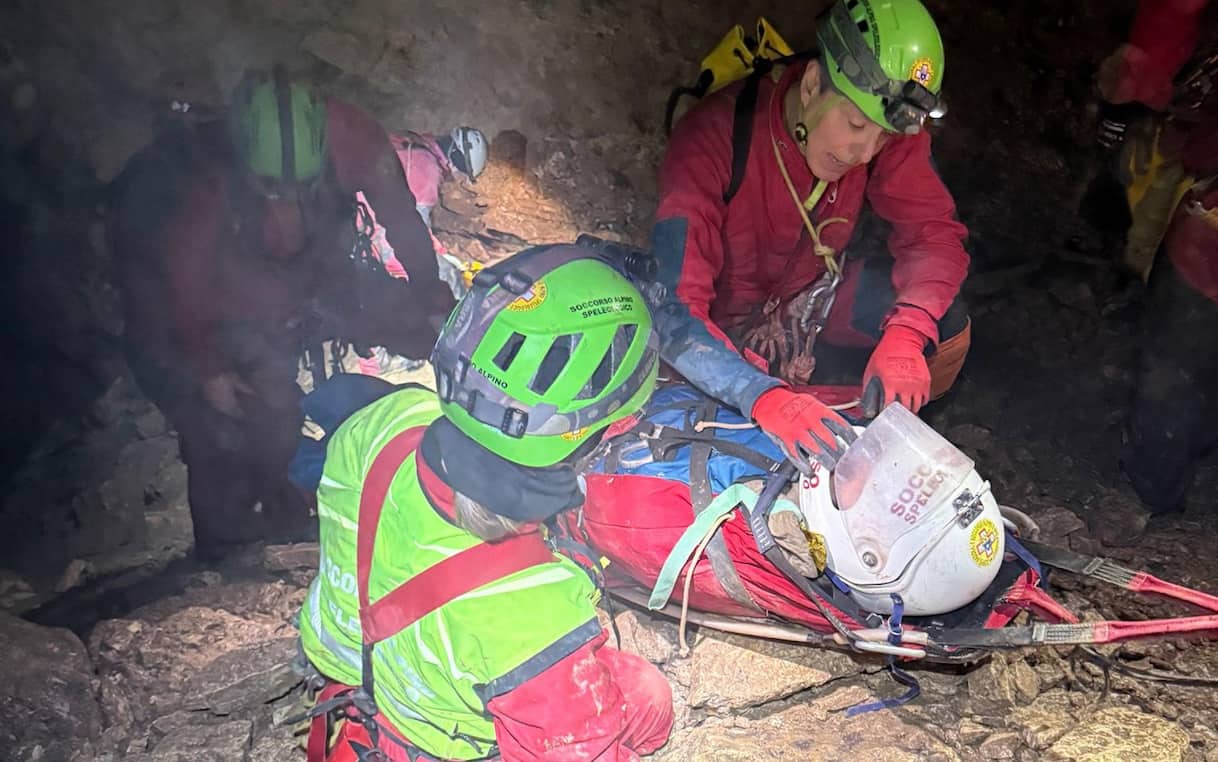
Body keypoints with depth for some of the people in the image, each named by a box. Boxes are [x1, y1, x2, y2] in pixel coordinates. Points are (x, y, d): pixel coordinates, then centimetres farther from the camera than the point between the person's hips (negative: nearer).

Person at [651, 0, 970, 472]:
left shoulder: (887, 122, -20)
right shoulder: (713, 137, -34)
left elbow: (934, 230, -16)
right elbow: (674, 309, -40)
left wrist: (905, 335, -37)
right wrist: (766, 398, -55)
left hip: (810, 293, 4)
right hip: (724, 317, -3)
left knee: (942, 324, -18)